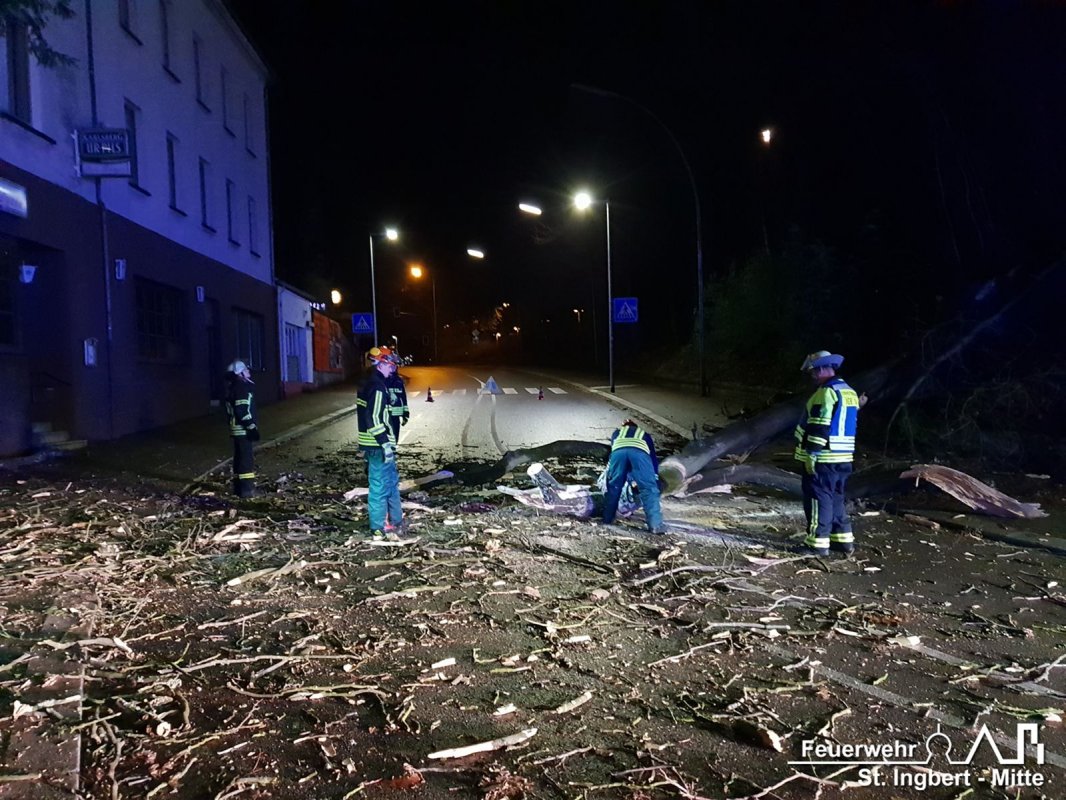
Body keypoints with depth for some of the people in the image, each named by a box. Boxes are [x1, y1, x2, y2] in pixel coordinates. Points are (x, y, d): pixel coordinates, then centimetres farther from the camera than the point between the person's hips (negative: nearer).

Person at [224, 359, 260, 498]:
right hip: (243, 429, -10)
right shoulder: (241, 388, -16)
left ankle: (239, 487, 20)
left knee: (240, 458, 15)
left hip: (237, 429, 10)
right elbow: (242, 411, -22)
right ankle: (247, 489, -7)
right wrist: (252, 427, -19)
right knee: (246, 458, -8)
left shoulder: (233, 388, 16)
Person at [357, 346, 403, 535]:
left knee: (392, 480, 20)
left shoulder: (368, 383, 14)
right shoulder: (377, 386, -18)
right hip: (378, 445, -10)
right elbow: (375, 418, -24)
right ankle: (378, 526, 7)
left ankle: (396, 519, 30)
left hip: (372, 443, 10)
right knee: (380, 484, -1)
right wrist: (385, 443, -22)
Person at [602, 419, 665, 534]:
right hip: (640, 452, -1)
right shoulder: (645, 434, 42)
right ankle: (656, 525, -10)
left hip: (618, 451, 1)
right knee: (649, 489, -1)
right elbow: (653, 457, 38)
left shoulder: (617, 432, 43)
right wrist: (655, 478, 43)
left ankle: (607, 519, 24)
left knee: (613, 487, 16)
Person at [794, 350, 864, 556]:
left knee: (818, 498, -4)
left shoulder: (826, 392, -15)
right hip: (843, 458, 9)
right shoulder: (850, 392, 15)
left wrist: (811, 454, -19)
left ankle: (818, 543, -1)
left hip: (823, 458, -9)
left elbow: (819, 427, -20)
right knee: (836, 499, 17)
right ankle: (843, 539, 21)